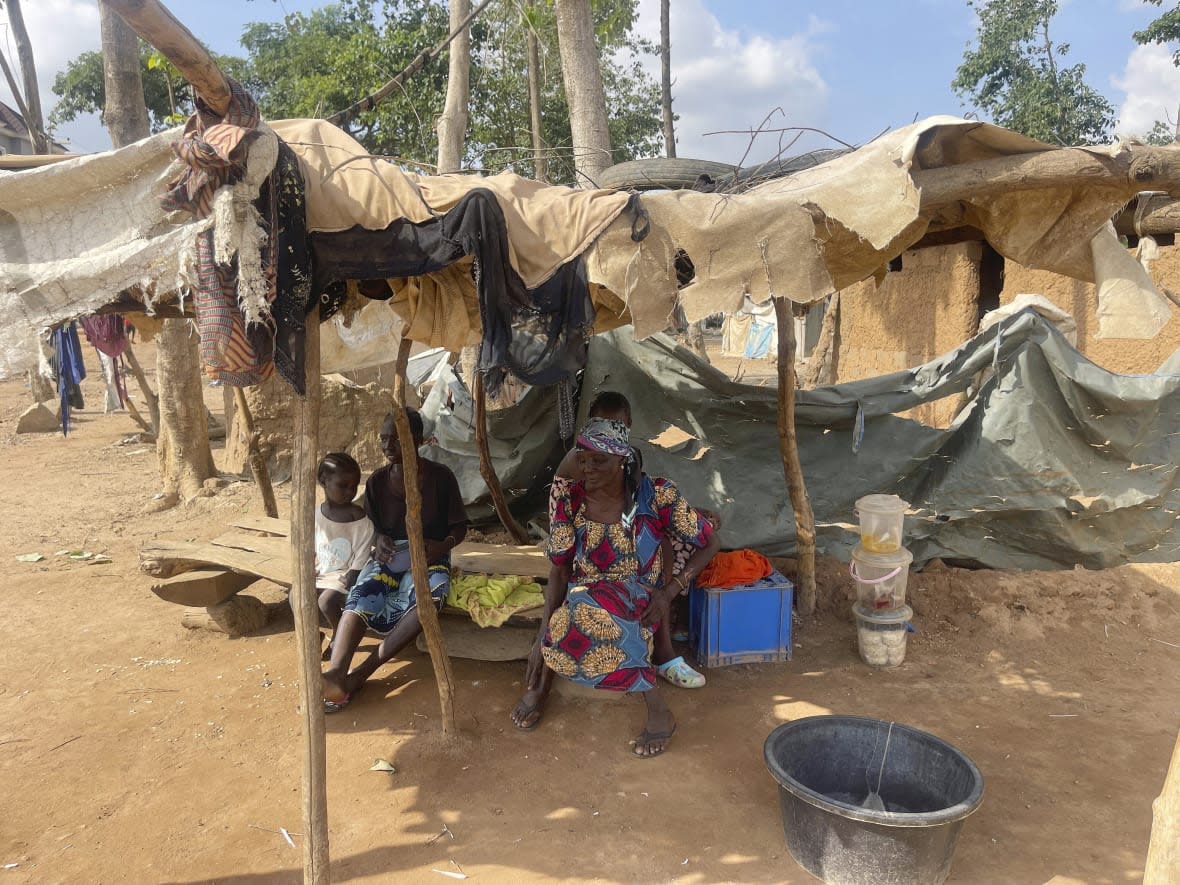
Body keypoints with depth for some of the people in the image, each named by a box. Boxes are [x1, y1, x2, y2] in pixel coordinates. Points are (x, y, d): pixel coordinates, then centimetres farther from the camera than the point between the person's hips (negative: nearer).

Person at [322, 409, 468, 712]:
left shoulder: (441, 477, -4)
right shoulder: (377, 480, 5)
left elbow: (459, 527, 3)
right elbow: (372, 526, 13)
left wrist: (443, 545, -20)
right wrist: (379, 540, -12)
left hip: (429, 556, -3)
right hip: (388, 556, 3)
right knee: (362, 594, -31)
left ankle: (361, 673, -35)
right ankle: (335, 674, -51)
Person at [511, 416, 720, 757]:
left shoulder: (656, 495, -14)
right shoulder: (568, 495, -8)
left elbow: (710, 542, -2)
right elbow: (560, 569, -5)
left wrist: (669, 590, -14)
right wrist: (544, 633, -14)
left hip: (639, 600, -2)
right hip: (582, 597, 2)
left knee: (587, 611, -34)